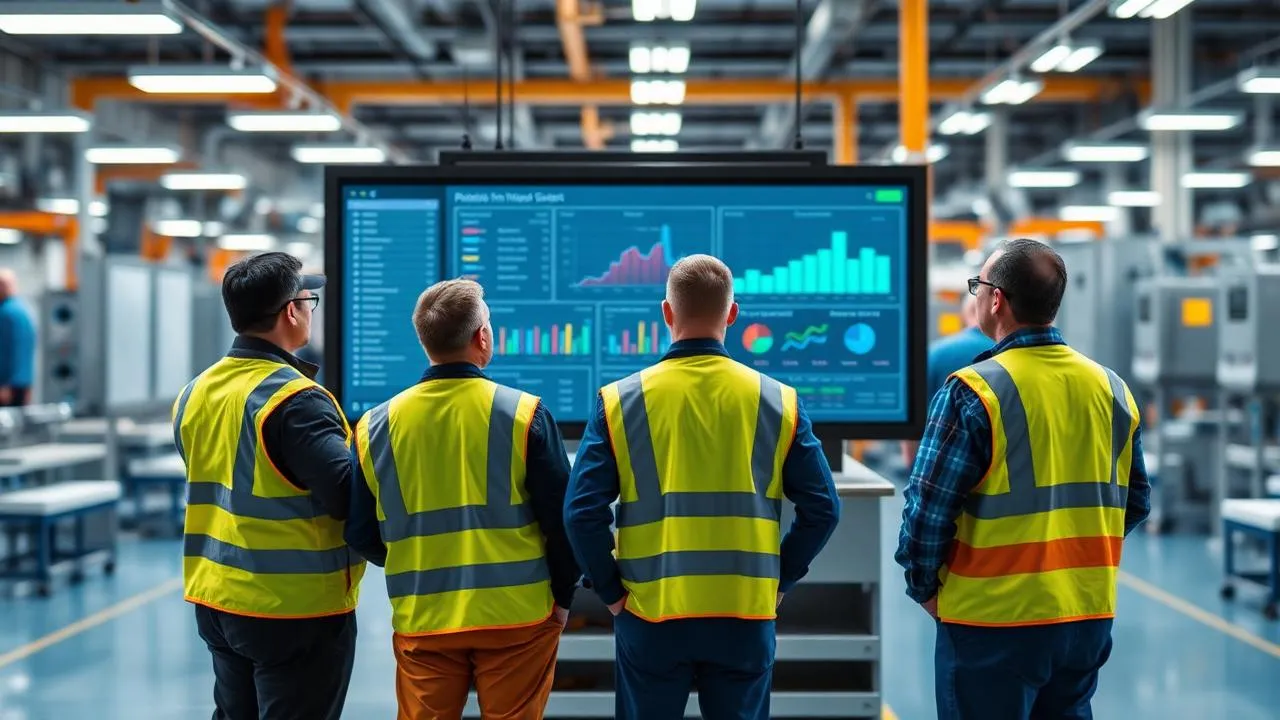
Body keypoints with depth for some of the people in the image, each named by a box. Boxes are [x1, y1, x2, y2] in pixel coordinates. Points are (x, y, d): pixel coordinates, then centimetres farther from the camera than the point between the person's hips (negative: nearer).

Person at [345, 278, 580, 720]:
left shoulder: (376, 426, -2)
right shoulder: (523, 413, -10)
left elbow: (361, 534, 5)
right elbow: (561, 520, -7)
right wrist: (563, 597, 8)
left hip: (422, 622, 2)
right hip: (516, 615, -2)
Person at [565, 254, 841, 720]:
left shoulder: (619, 401, -4)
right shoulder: (777, 401, -1)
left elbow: (582, 511, -8)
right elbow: (822, 508, -1)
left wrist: (610, 590, 3)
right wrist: (779, 579, 9)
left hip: (649, 615, -1)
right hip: (746, 617, 1)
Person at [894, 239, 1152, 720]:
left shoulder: (974, 391, -14)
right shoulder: (1112, 389, 3)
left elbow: (928, 509, -14)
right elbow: (1135, 502, 10)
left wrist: (924, 587, 1)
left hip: (994, 623, -5)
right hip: (1090, 618, 6)